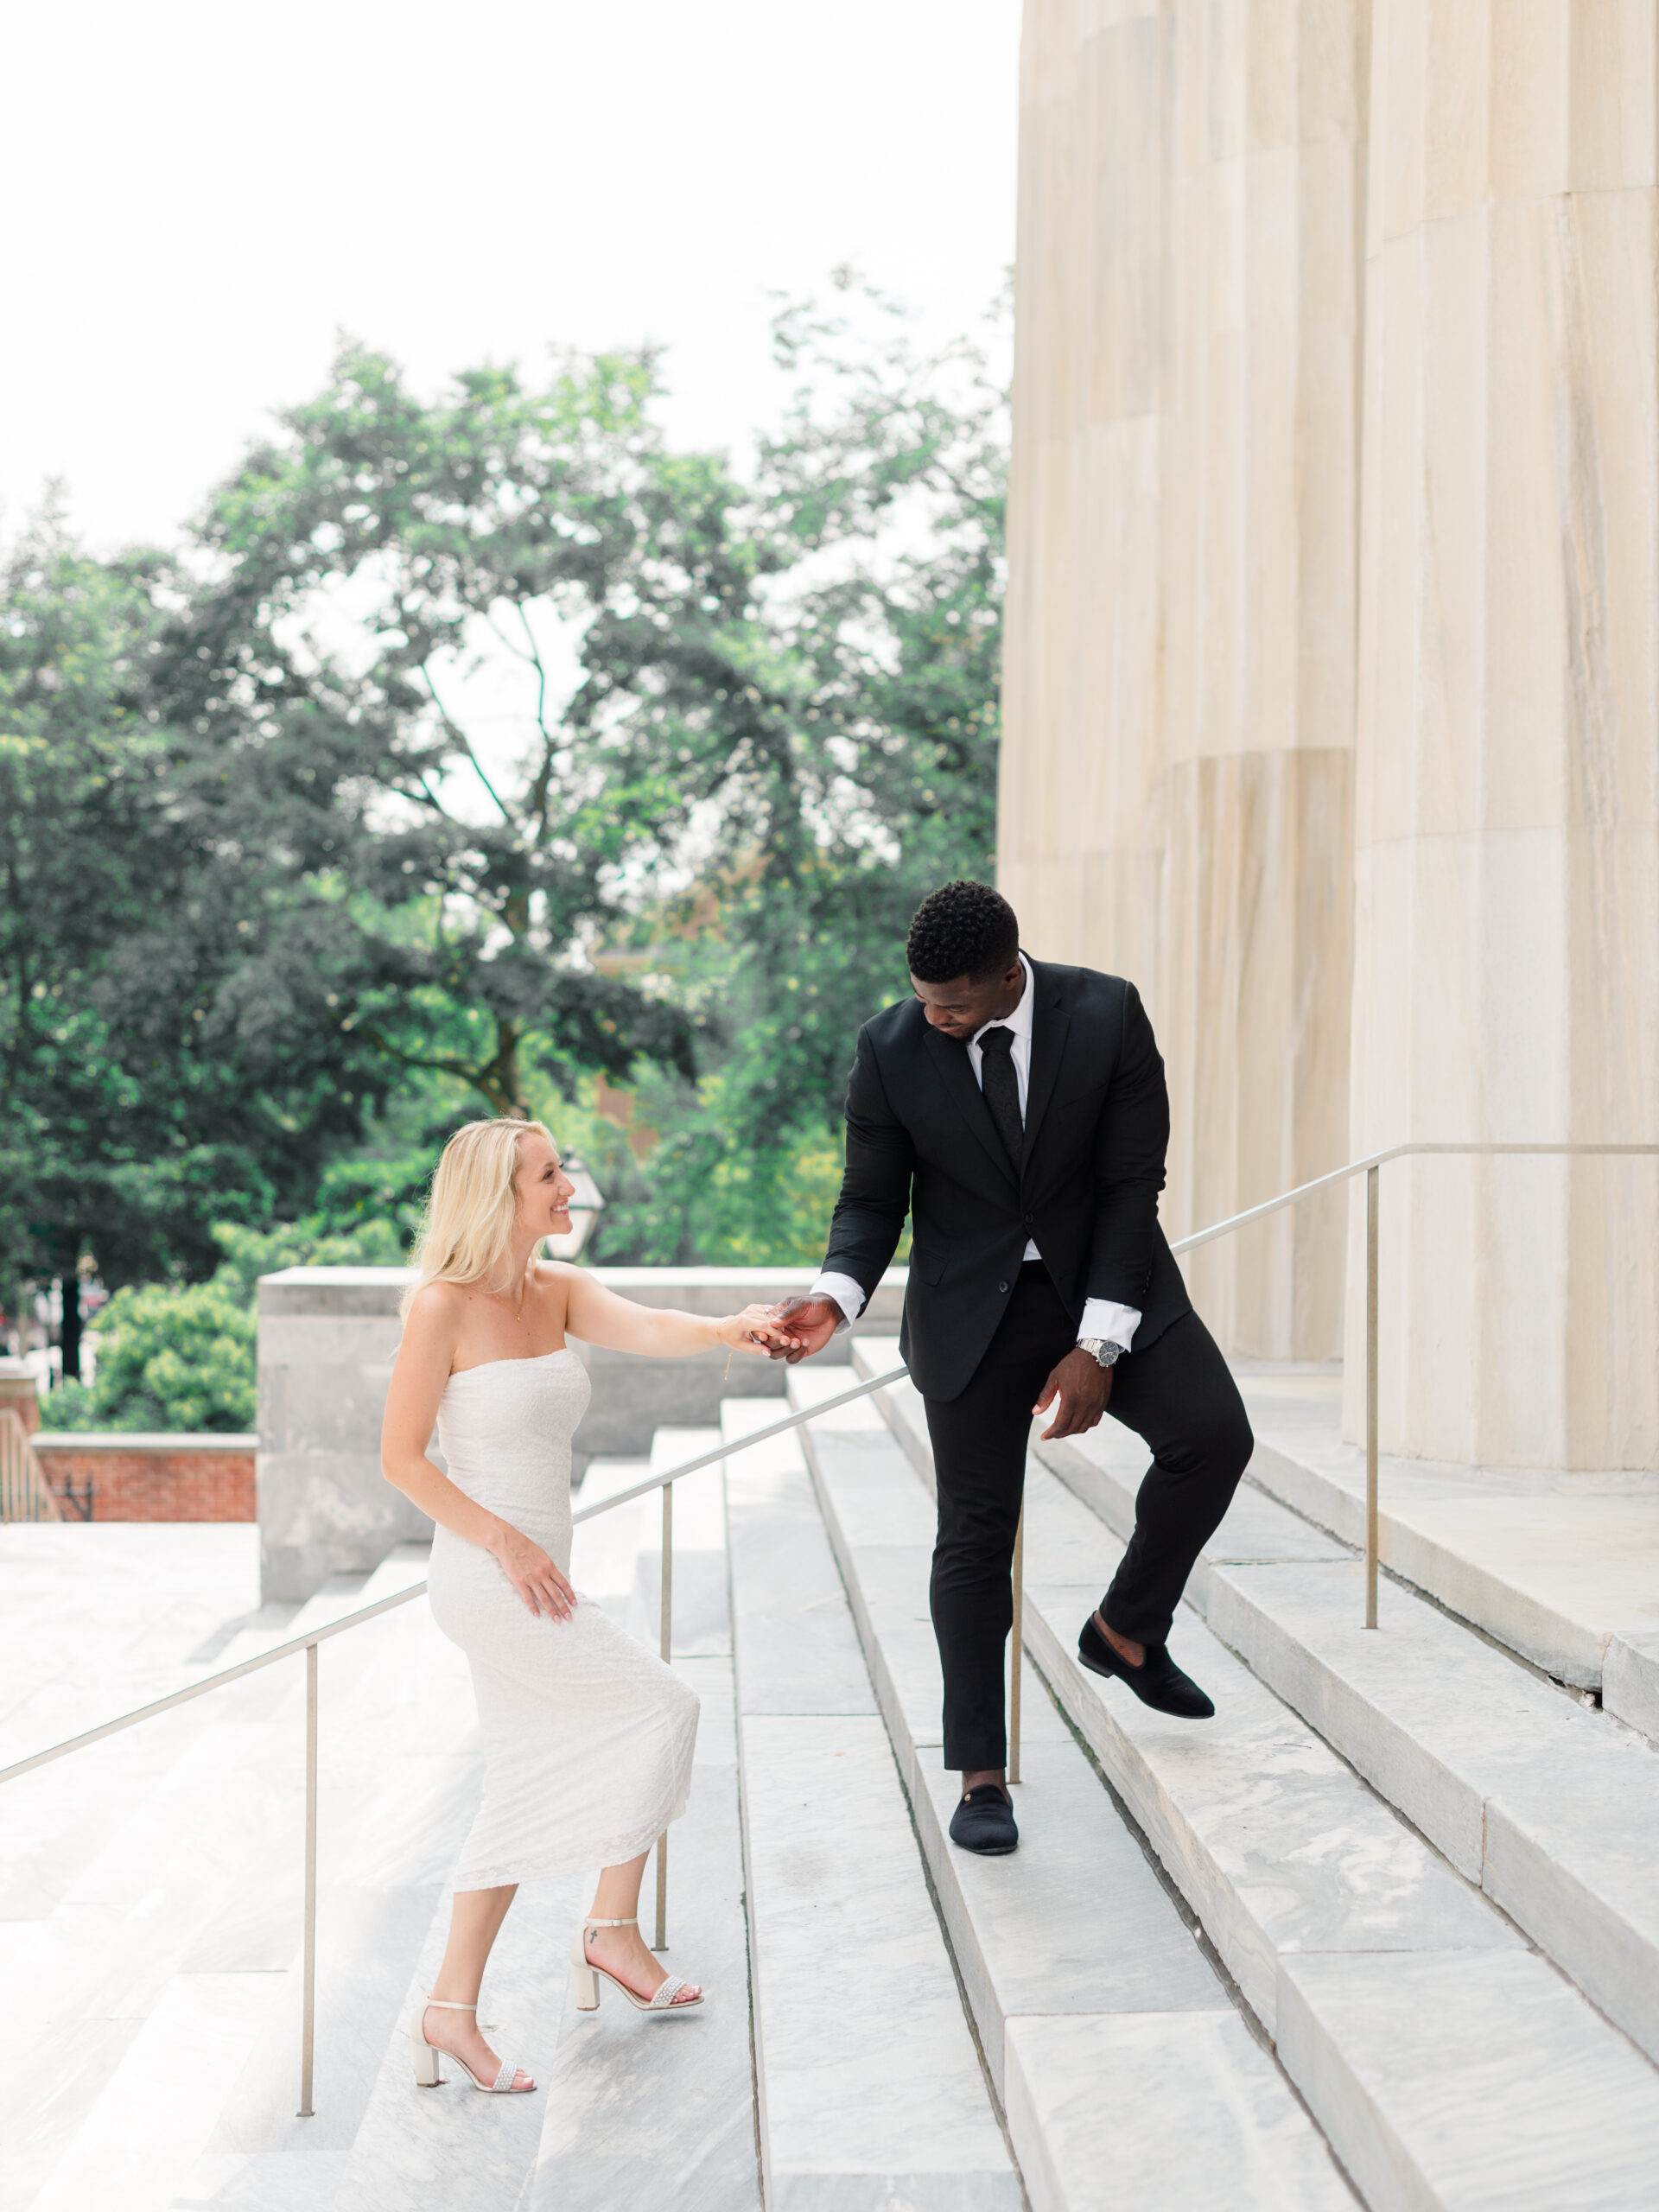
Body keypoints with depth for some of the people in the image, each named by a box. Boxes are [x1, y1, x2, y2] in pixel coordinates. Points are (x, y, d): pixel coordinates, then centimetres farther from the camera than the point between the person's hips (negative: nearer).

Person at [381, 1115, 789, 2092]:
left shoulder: (557, 1289, 5)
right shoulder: (444, 1306, -14)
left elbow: (644, 1328, -13)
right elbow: (402, 1458, -12)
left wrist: (725, 1329, -35)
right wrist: (505, 1543, -18)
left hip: (539, 1574, 8)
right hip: (486, 1579, -8)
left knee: (530, 1794, 12)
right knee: (663, 1706, -4)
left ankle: (453, 2010, 20)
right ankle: (615, 1928, 12)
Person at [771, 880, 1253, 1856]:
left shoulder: (1108, 1015, -14)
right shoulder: (891, 1049, -13)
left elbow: (1132, 1182, -12)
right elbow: (873, 1200, -3)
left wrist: (1099, 1346, -17)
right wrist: (835, 1297, -24)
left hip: (1107, 1281, 1)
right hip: (971, 1308, 0)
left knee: (1212, 1433, -20)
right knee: (976, 1534, 1)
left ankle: (1125, 1628, 5)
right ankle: (981, 1776, 13)